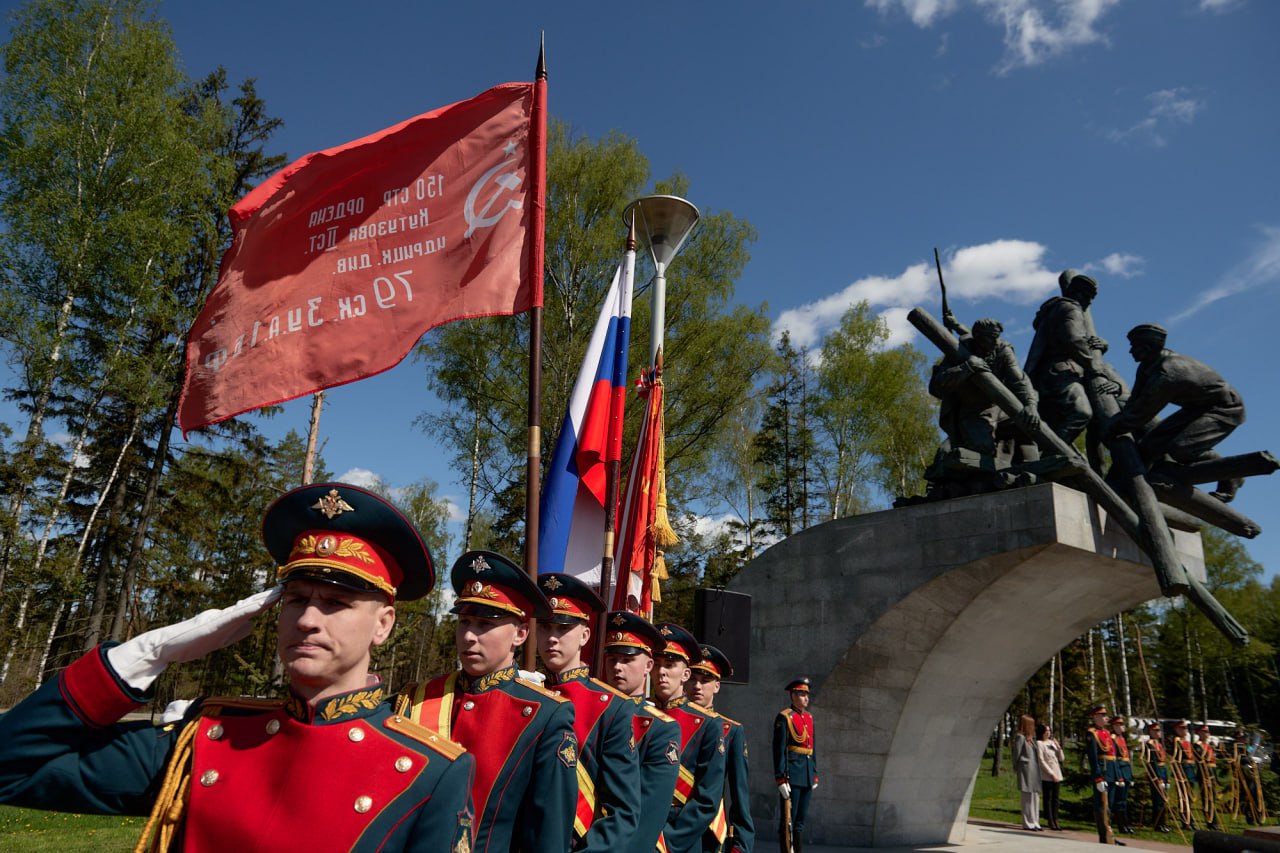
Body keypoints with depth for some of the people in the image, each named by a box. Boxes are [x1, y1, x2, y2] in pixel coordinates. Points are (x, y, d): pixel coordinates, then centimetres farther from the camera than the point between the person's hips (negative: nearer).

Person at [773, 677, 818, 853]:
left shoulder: (809, 717, 14)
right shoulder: (784, 717, -8)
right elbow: (779, 749, -13)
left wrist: (815, 774, 16)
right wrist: (781, 778, -17)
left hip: (807, 776, 7)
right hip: (792, 775, -7)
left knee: (801, 820, 12)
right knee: (788, 821, -2)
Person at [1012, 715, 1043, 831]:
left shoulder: (1031, 738, 18)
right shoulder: (1020, 737, -8)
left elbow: (1035, 756, 18)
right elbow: (1016, 755, -9)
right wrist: (1017, 768, -9)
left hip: (1034, 772, 8)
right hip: (1026, 770, -8)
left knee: (1035, 797, 9)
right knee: (1027, 797, -5)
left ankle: (1035, 822, 15)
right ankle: (1027, 823, 0)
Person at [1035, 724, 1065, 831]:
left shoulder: (1052, 742, 14)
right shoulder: (1039, 743, -3)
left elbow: (1061, 759, 14)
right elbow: (1041, 760, -9)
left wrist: (1059, 748, -1)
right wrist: (1051, 774, -12)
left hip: (1057, 775, 6)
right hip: (1046, 776, -5)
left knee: (1055, 798, 5)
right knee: (1048, 799, -2)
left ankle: (1055, 821, 8)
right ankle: (1051, 823, 2)